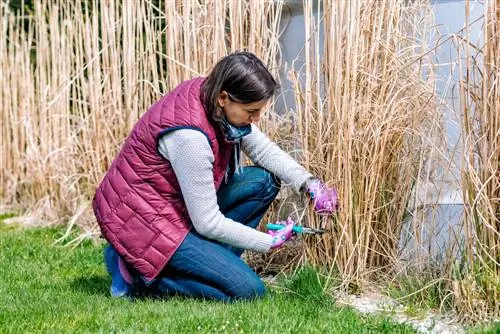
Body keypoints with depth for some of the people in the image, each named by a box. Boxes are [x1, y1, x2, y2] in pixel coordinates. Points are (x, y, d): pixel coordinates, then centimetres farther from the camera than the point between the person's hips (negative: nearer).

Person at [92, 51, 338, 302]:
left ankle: (210, 264, 4)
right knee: (247, 290, -12)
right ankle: (137, 270, -4)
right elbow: (208, 223, -24)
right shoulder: (189, 135, -32)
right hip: (143, 221, -9)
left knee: (263, 181, 2)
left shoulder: (209, 94, -7)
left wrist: (309, 183, -7)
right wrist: (270, 243, -14)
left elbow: (263, 150, 6)